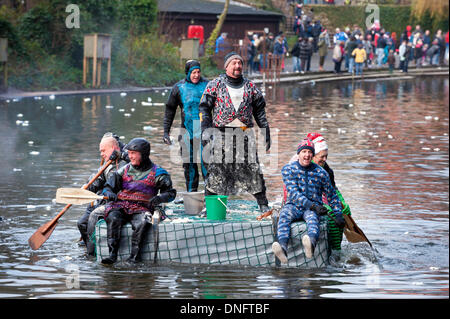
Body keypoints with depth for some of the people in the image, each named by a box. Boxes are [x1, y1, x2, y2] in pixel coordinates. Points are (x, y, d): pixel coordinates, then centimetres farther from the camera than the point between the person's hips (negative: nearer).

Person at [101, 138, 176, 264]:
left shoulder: (156, 173, 7)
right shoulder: (125, 170, 17)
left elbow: (170, 193, 3)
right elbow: (108, 186, 16)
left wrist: (159, 198, -19)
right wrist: (109, 193, -9)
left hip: (141, 208, -3)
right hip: (120, 205, 3)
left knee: (141, 223, -36)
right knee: (113, 219, -31)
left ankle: (134, 256, -33)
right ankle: (112, 254, -34)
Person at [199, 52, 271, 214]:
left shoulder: (250, 86, 14)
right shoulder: (215, 85, 5)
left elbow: (259, 111, 20)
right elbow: (204, 108, 3)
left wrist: (266, 132, 16)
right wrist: (205, 130, -8)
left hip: (244, 133, 2)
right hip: (221, 133, -2)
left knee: (253, 168, -3)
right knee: (215, 170, -5)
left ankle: (263, 205, 2)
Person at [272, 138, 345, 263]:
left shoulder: (320, 172, 7)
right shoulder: (288, 169, 2)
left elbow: (331, 195, 18)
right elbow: (293, 193, -10)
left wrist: (338, 214, 9)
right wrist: (311, 205, -22)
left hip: (313, 208, 0)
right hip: (294, 206, 0)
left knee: (312, 218, -37)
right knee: (284, 215, -36)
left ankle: (311, 243, -72)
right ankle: (282, 247, -63)